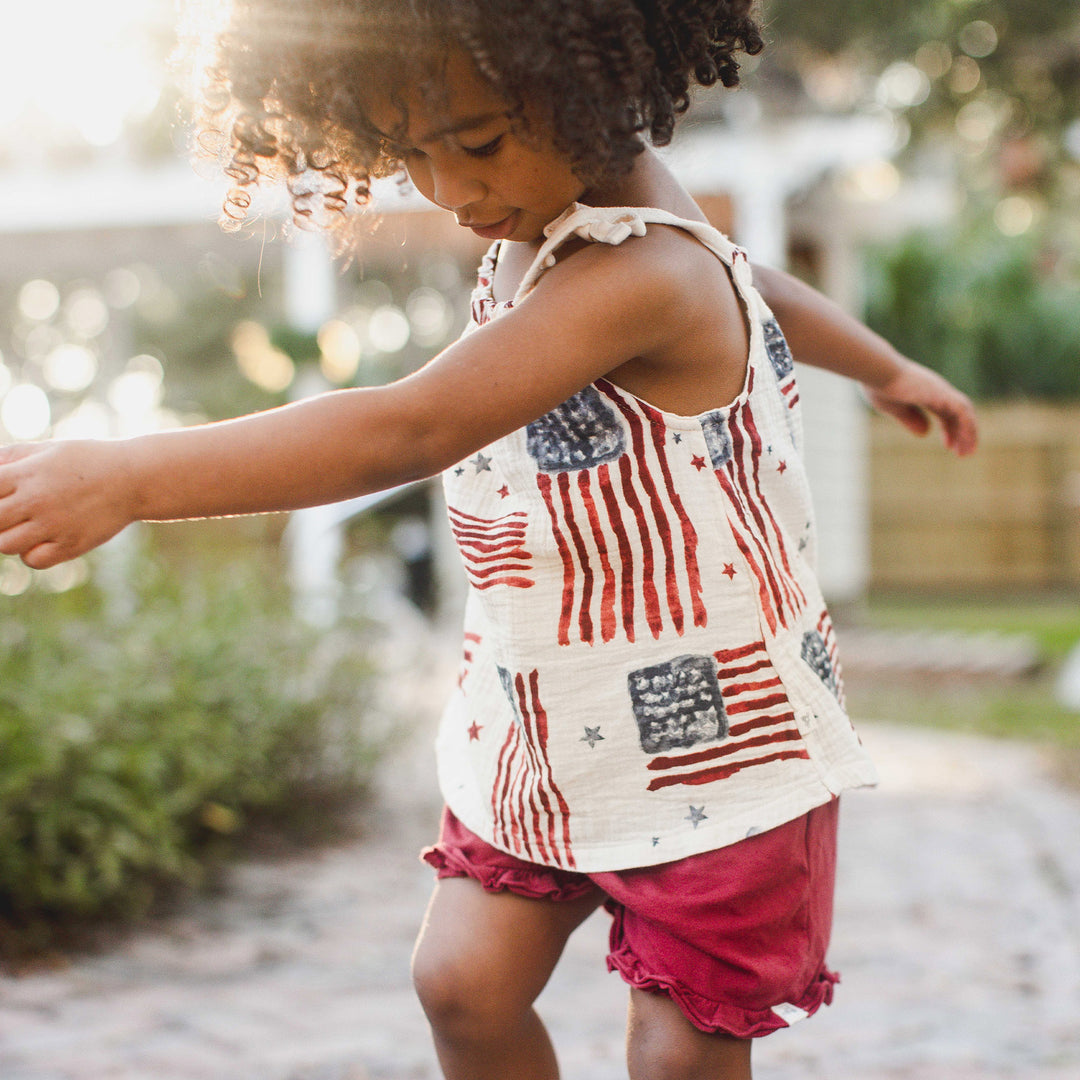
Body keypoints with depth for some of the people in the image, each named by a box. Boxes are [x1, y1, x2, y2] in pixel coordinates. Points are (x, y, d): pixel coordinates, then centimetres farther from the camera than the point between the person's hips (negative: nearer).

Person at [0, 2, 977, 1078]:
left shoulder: (640, 276, -30)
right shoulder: (553, 207, -1)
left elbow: (411, 430, -40)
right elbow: (756, 283, 18)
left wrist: (126, 477, -47)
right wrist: (887, 367, 38)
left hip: (713, 730, -8)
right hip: (544, 714, 8)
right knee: (464, 984, 5)